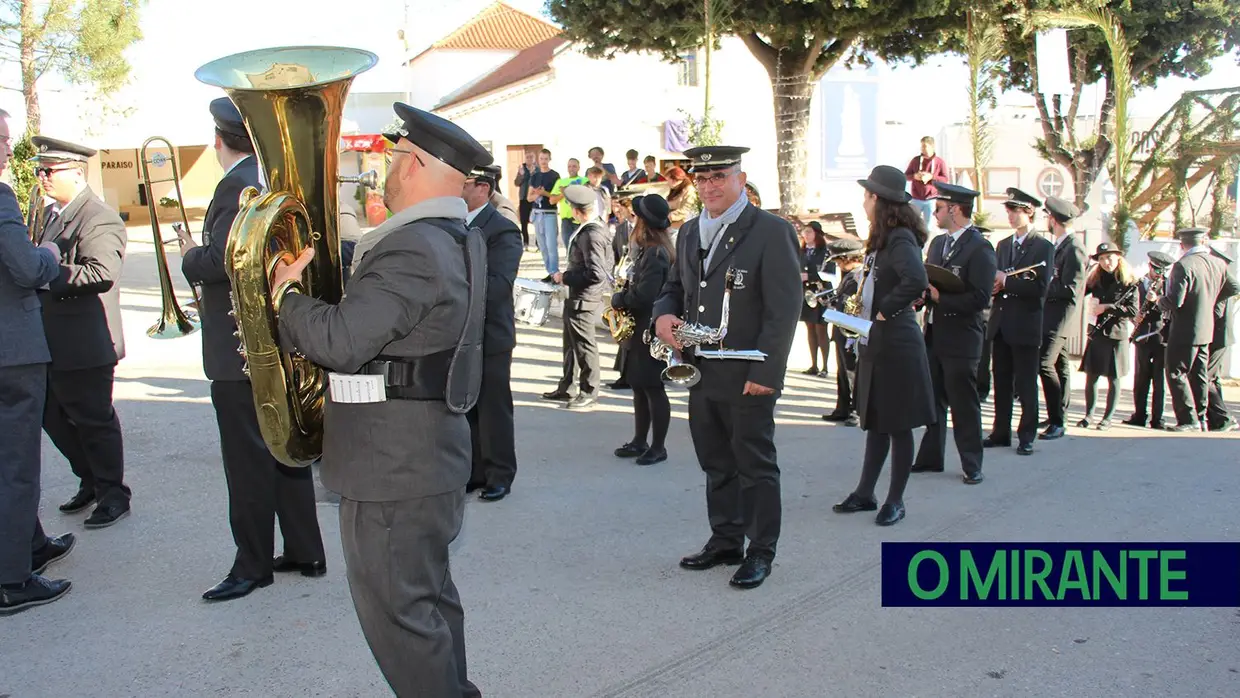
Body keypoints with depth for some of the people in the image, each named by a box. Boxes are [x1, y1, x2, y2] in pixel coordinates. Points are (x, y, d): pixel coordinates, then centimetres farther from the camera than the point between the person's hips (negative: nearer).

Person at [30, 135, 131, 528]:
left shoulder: (99, 219, -16)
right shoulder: (52, 214, 15)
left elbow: (101, 272, -28)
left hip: (84, 344, -10)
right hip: (53, 344, 10)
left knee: (94, 421, 1)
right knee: (53, 417, 17)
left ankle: (113, 495, 16)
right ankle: (91, 482, 33)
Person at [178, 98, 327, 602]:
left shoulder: (238, 186, -17)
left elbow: (220, 260, -26)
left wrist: (189, 256, -6)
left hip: (240, 350, -9)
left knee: (247, 461, 1)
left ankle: (253, 565, 12)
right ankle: (304, 553, 25)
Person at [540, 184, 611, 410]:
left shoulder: (592, 235, -23)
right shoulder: (589, 228, 6)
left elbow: (596, 274, -27)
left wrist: (565, 278, -18)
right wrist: (565, 276, 10)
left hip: (583, 300, -10)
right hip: (575, 298, 10)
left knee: (585, 347, 2)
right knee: (571, 345, 19)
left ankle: (589, 394, 14)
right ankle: (564, 389, 32)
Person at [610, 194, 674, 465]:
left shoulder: (655, 254, -21)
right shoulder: (648, 250, 11)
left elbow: (644, 295, -26)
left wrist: (618, 299, -10)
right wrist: (625, 294, 3)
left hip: (651, 331, -10)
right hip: (640, 328, 10)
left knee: (653, 388, 0)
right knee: (639, 387, 16)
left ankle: (658, 447, 10)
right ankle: (639, 441, 27)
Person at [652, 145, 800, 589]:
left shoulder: (770, 231, -9)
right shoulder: (689, 232, 13)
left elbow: (784, 308, -13)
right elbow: (675, 286, 22)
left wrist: (765, 372, -18)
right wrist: (663, 315, -2)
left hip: (748, 378, -6)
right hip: (700, 371, 7)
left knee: (755, 466, 4)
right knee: (716, 465, 16)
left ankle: (761, 551, 17)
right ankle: (725, 541, 29)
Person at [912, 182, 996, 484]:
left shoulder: (979, 248, -13)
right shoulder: (938, 243, 13)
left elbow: (981, 299, -20)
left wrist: (940, 297, -20)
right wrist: (924, 292, -4)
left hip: (961, 338, -8)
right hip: (934, 335, 8)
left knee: (964, 405, 1)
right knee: (933, 400, 15)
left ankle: (972, 465, 13)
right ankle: (931, 457, 25)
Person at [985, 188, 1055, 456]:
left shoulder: (1043, 247, -4)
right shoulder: (1003, 245, 16)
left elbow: (1040, 286, -15)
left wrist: (1007, 282, -14)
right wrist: (994, 285, -6)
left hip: (1026, 325, -6)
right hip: (1000, 323, 6)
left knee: (1026, 384, 1)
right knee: (1001, 382, 10)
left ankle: (1026, 436, 9)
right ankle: (1001, 432, 18)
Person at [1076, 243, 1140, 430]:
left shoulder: (1129, 282, -5)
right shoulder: (1095, 280, 9)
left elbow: (1133, 310, -12)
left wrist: (1107, 307, -16)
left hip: (1116, 334, -4)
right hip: (1096, 332, 4)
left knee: (1113, 378, 5)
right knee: (1091, 376, 4)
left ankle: (1108, 417, 13)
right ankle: (1089, 414, 16)